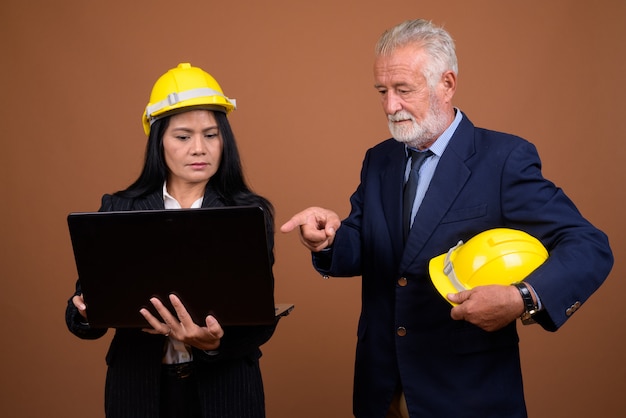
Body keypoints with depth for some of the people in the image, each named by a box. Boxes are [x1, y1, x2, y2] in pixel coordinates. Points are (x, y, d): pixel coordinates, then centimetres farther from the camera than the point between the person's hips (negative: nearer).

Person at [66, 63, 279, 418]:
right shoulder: (118, 210, -1)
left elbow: (261, 320, -10)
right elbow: (81, 313, -1)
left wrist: (215, 343, -30)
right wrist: (89, 312, -24)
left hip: (225, 389, -1)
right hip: (138, 387, 1)